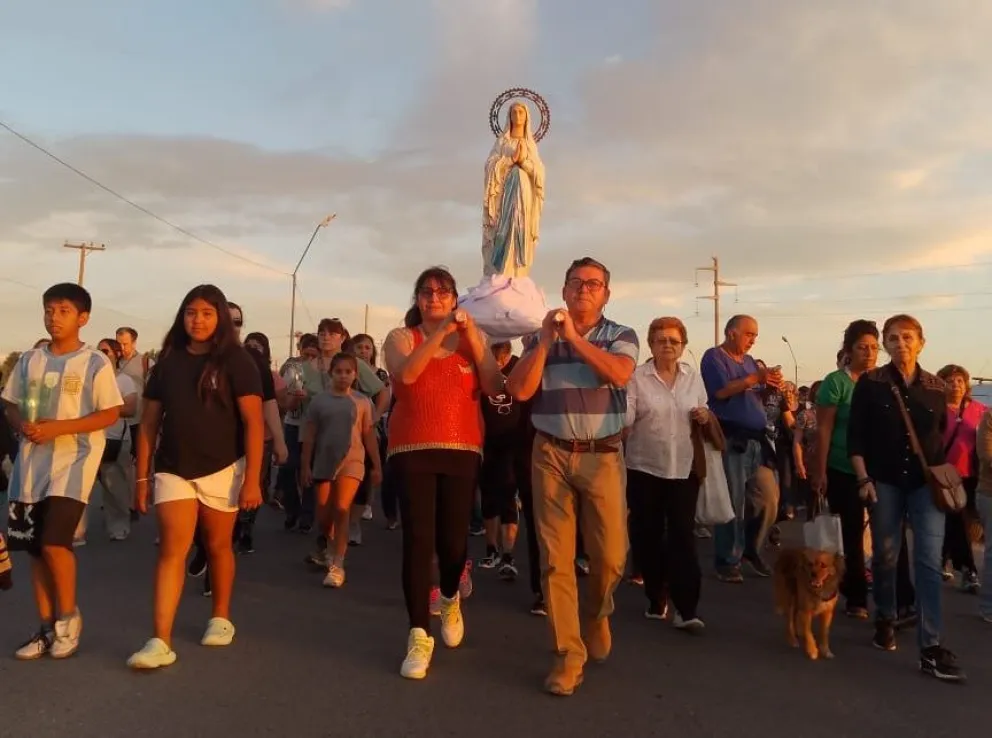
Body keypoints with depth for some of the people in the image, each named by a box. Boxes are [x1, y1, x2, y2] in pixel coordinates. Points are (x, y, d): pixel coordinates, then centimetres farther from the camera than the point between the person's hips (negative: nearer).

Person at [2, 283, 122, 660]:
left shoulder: (95, 362, -6)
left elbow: (110, 414, -9)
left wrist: (58, 427, -18)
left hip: (73, 461, -5)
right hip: (32, 463, 5)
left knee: (55, 541, -14)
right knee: (35, 547, 9)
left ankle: (69, 615, 10)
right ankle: (47, 626, 23)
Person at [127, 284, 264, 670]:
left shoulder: (235, 360, -6)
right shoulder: (168, 360, 5)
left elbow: (253, 422, -10)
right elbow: (150, 422, 8)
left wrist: (252, 479, -15)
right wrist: (141, 476, 6)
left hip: (222, 470, -2)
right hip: (173, 470, 2)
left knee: (217, 545, 12)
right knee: (172, 549, -5)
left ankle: (221, 618, 31)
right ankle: (161, 641, -3)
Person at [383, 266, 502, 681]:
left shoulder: (474, 339, 10)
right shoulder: (401, 337, 5)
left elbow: (494, 388, -6)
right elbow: (406, 373, -17)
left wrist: (471, 335, -11)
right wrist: (439, 331, -21)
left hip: (462, 451, 1)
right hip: (412, 450, -1)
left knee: (453, 539, 1)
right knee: (418, 539, -5)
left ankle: (450, 599, 34)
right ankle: (419, 635, 6)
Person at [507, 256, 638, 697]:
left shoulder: (621, 336, 5)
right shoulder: (541, 337, 9)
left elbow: (619, 374, -17)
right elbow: (519, 390, -4)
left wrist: (574, 337, -14)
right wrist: (546, 340, -10)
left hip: (603, 457, -1)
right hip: (551, 455, 1)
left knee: (610, 556, 1)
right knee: (555, 558, 0)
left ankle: (596, 614, 34)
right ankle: (568, 655, 12)